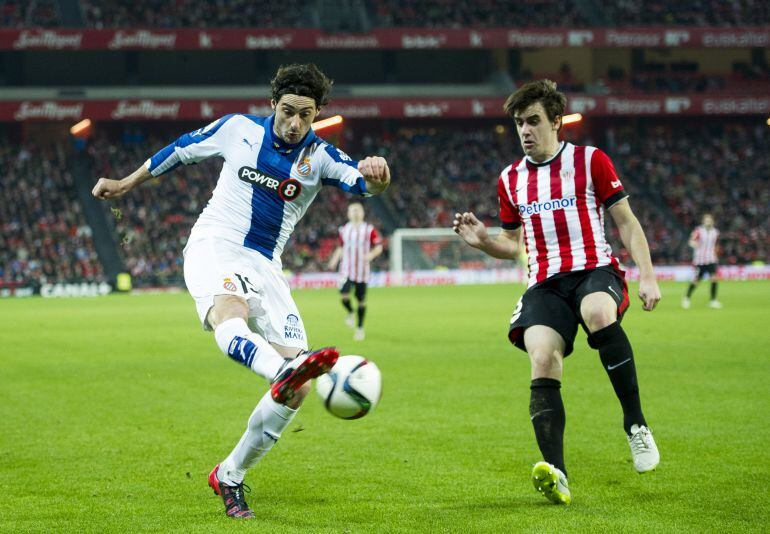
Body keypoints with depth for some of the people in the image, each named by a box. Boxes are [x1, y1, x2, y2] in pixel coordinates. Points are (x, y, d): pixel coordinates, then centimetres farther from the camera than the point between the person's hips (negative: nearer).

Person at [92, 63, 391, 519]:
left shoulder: (320, 157, 2)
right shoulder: (239, 129, 1)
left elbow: (364, 182, -17)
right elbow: (181, 150, 18)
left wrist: (375, 175, -43)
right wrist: (126, 184, 28)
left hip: (264, 267, 3)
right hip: (214, 247, -3)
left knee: (296, 389, -10)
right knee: (229, 313, -41)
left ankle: (230, 477, 6)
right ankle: (285, 370, -74)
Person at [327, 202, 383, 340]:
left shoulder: (369, 229, -2)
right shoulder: (344, 230, 6)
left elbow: (379, 247, -1)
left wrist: (371, 254, -20)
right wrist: (334, 261, 10)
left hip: (362, 271, -1)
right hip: (347, 270, 1)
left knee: (361, 299, 3)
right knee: (344, 294, -21)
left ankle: (360, 328, 17)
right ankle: (350, 312, 10)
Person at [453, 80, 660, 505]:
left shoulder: (590, 161, 5)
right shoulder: (510, 179, 16)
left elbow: (626, 222, 7)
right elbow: (512, 245, 26)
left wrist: (647, 276, -3)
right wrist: (483, 241, 3)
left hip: (595, 270, -3)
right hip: (545, 283, 3)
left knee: (599, 313, -39)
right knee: (542, 361, -24)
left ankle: (635, 422, -21)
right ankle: (555, 474, -34)